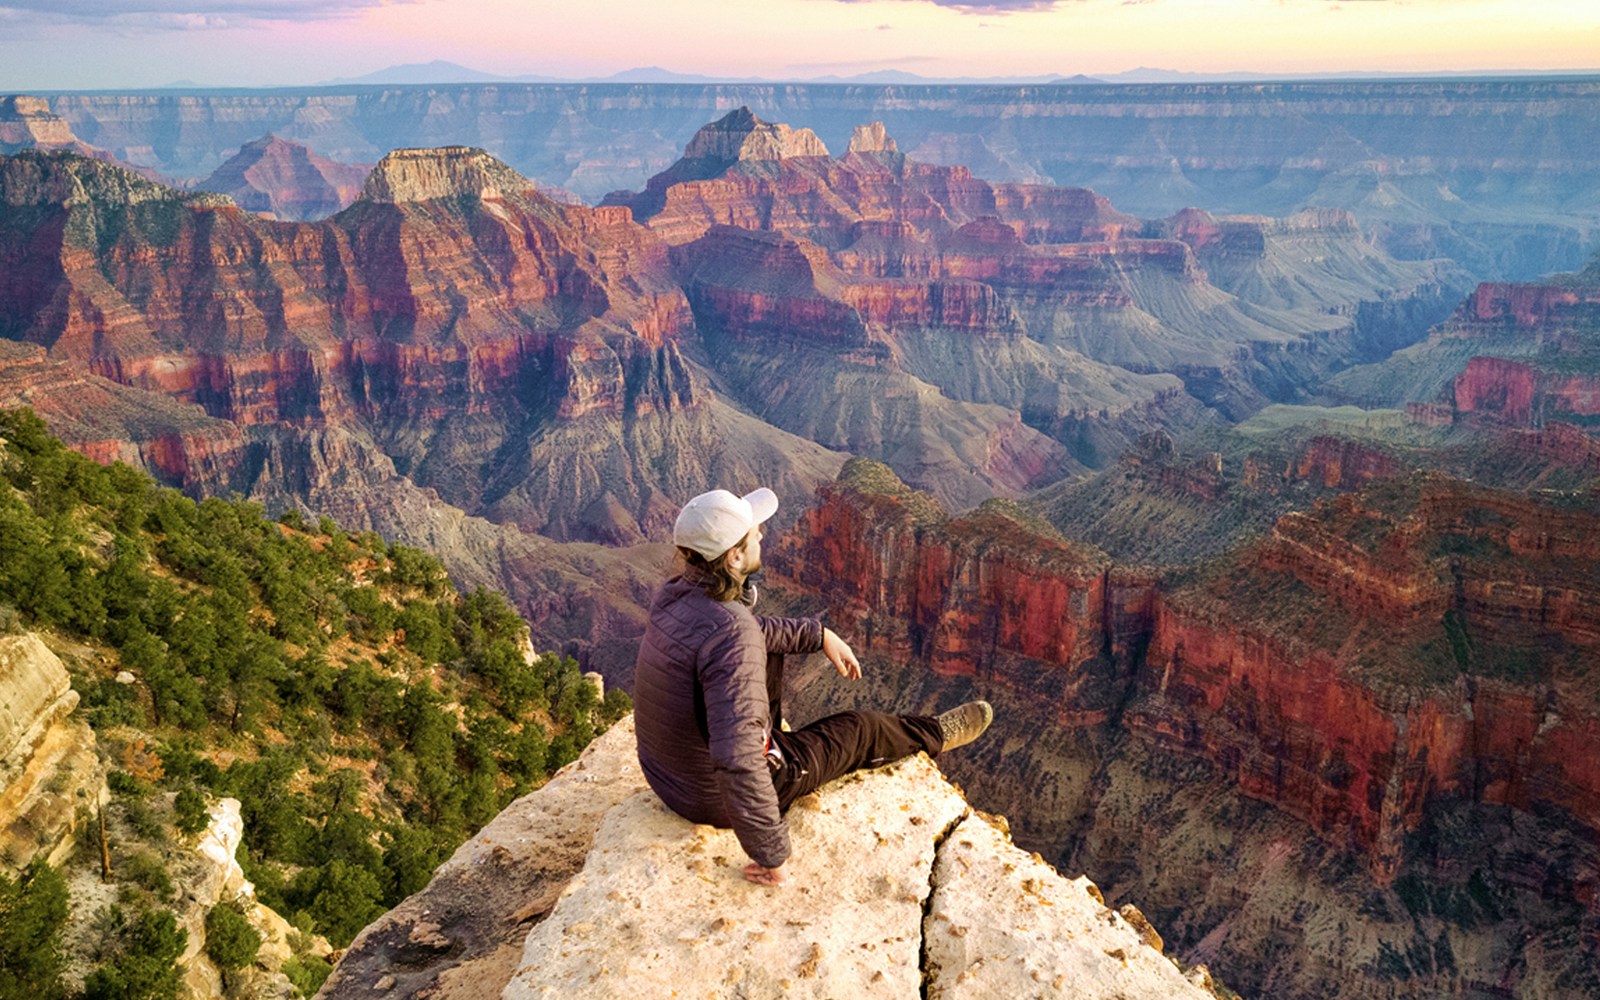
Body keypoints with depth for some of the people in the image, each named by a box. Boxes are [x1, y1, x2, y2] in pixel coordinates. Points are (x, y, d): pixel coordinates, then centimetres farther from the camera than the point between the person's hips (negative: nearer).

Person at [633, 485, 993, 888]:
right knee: (858, 731, 14)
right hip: (720, 799, -7)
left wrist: (818, 634, 12)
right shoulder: (733, 639, -37)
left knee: (770, 646, 20)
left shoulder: (674, 594, -10)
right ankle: (935, 734, 45)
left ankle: (770, 732, 48)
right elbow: (736, 763, -42)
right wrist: (771, 854, -31)